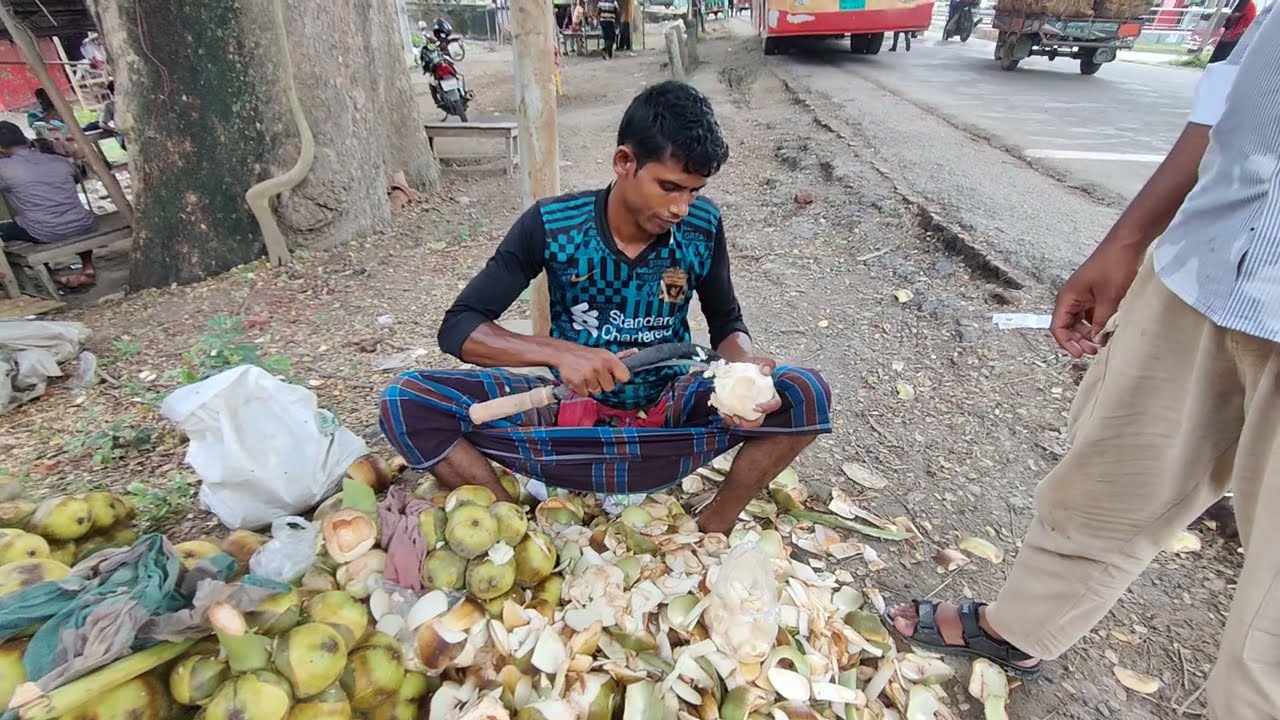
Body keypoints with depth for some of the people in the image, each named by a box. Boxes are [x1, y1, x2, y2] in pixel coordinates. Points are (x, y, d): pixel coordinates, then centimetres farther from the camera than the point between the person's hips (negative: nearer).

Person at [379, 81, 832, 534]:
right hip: (572, 412, 0)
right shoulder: (552, 225, -14)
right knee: (406, 402, -18)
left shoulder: (703, 227, -9)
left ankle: (711, 532, -7)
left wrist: (746, 361, -21)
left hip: (668, 415, 1)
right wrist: (560, 353, -30)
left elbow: (726, 322, 4)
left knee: (805, 394, -22)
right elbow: (457, 327, -12)